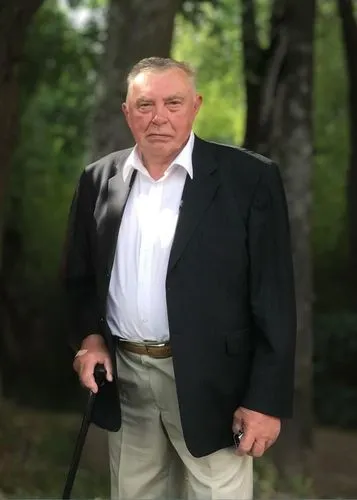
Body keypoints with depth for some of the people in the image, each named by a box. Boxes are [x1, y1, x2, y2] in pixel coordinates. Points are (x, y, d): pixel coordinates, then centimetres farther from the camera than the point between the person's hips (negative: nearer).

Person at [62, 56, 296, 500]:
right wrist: (88, 336, -2)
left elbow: (273, 298, -9)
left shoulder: (249, 178, -9)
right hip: (122, 377, 4)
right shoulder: (99, 179, 6)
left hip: (208, 382, -4)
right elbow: (79, 275, 16)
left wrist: (267, 399, -12)